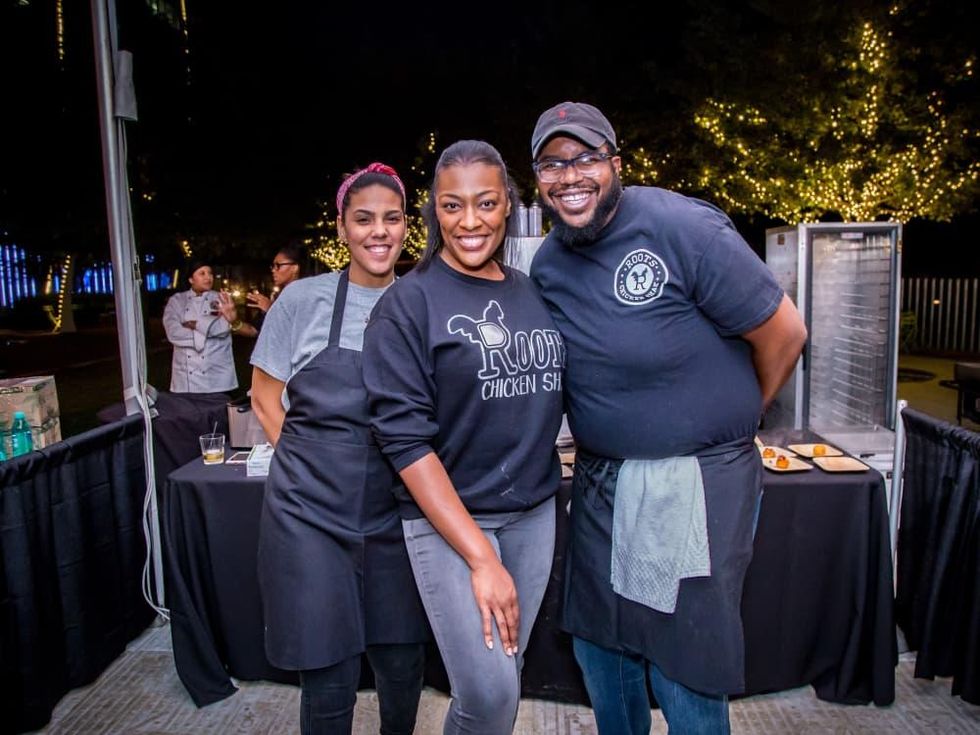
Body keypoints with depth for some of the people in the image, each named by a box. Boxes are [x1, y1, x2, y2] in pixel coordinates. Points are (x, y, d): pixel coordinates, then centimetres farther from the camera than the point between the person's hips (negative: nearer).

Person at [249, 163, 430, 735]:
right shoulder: (304, 299, -3)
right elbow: (265, 398, 5)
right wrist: (313, 464, -1)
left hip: (395, 515, 2)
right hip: (312, 516, -2)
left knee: (403, 667, 13)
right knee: (330, 681, 5)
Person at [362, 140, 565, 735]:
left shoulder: (533, 294, 5)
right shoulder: (409, 302, -9)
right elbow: (405, 438, -15)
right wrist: (480, 557, -17)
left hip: (534, 512, 5)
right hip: (446, 515, -5)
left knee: (505, 676, 14)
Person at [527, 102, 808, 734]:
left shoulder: (682, 227, -16)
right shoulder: (546, 265, 3)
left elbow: (784, 333, -10)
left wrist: (731, 422, 3)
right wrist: (612, 432, 8)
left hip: (698, 481, -6)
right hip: (600, 478, 6)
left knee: (683, 666, 6)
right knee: (598, 644, 19)